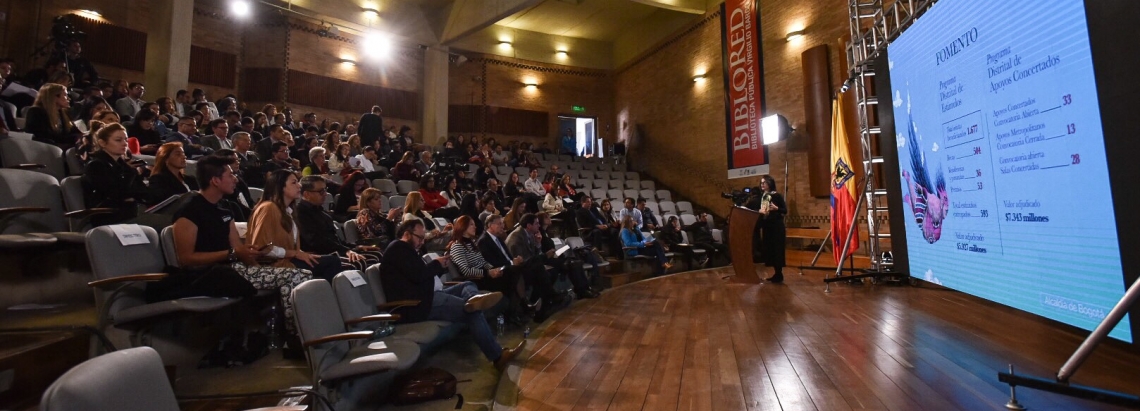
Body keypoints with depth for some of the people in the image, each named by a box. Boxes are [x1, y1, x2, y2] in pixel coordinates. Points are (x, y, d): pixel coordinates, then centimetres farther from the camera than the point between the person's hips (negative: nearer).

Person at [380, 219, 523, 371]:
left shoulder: (405, 250, 28)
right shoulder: (399, 248, -8)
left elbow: (423, 274, 21)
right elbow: (418, 275, -22)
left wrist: (439, 266, 4)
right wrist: (436, 264, -5)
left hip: (423, 298, 11)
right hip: (414, 306, -11)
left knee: (467, 285, 1)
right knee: (473, 311, -18)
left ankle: (474, 299, -35)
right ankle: (498, 356, -22)